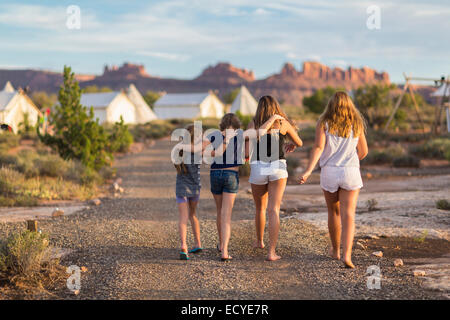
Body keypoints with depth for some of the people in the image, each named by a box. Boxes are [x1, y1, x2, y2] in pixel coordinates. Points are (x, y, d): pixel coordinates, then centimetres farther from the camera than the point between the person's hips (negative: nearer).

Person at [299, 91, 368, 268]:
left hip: (329, 172, 0)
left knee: (333, 212, 19)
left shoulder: (323, 123, -1)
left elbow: (318, 147, -14)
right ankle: (347, 255, -19)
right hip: (351, 173, 0)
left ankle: (335, 250, 34)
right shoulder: (356, 124, 5)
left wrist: (308, 170, -18)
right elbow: (363, 151, 10)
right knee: (348, 216, -4)